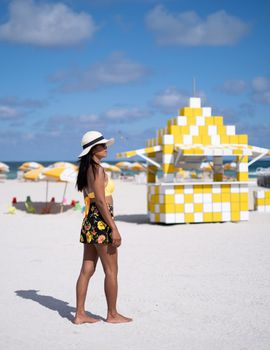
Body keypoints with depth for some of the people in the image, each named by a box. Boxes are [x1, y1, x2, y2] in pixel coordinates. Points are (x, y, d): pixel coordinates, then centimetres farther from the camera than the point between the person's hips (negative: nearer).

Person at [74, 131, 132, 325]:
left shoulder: (86, 170, 14)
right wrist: (114, 229, -19)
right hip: (101, 222, -9)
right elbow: (100, 201, -19)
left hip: (89, 221, 9)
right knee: (111, 270, 2)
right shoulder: (97, 169, -14)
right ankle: (113, 314, 11)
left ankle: (80, 314, 13)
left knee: (87, 270, 10)